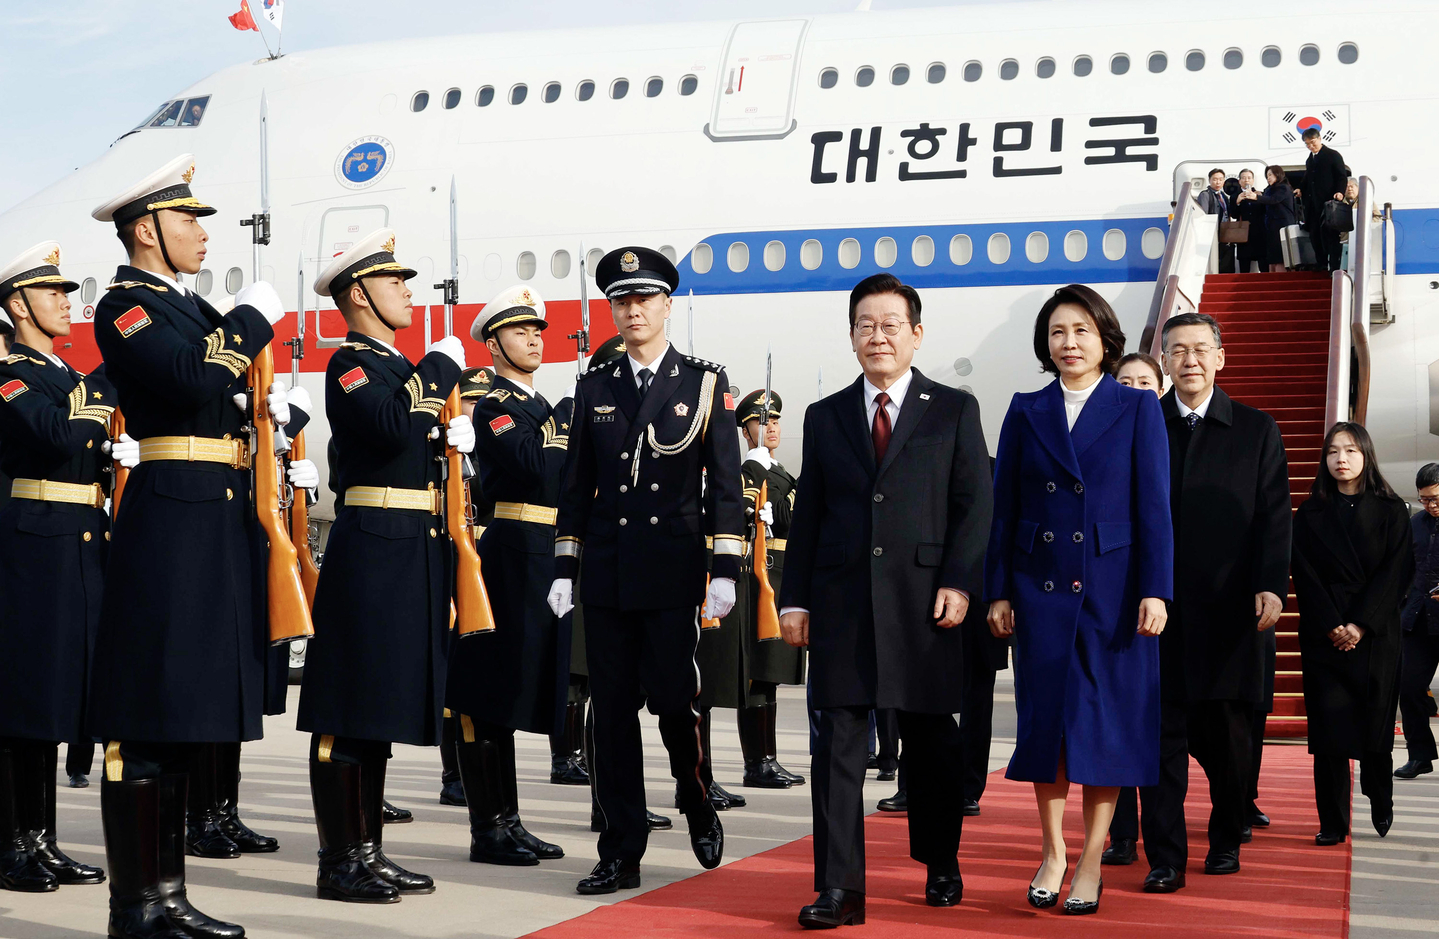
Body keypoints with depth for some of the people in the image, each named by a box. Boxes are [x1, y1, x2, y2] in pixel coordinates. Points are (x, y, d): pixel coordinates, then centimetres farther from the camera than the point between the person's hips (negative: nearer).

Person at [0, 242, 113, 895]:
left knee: (55, 691, 10)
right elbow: (58, 435, -23)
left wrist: (122, 455, 1)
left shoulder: (73, 378, 20)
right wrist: (113, 376, -18)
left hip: (83, 545, 8)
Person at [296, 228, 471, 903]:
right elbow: (393, 428, -25)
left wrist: (454, 435, 4)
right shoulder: (350, 363, -7)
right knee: (348, 712, -5)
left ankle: (369, 851, 18)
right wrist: (442, 368, -13)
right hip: (373, 549, -9)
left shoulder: (404, 367, 20)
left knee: (384, 706, 12)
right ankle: (339, 861, -1)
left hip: (417, 551, 9)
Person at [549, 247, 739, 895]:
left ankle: (699, 806, 25)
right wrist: (565, 569, 7)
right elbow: (576, 487, 13)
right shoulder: (594, 389, 11)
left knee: (676, 702, -4)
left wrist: (725, 570, -7)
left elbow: (725, 482, 0)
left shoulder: (705, 383, 3)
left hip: (675, 574, -3)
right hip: (607, 575, 3)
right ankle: (621, 853, 10)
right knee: (612, 712, 3)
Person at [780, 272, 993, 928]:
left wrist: (959, 582, -10)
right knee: (838, 742, -3)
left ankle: (940, 866, 28)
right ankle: (839, 888, 0)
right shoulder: (825, 417, 13)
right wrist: (794, 599, 5)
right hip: (841, 602, 2)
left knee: (931, 742, 9)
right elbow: (807, 515, 11)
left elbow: (974, 503, 2)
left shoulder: (954, 411, 7)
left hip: (924, 600, -1)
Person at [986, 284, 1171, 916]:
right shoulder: (1026, 412, 7)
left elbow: (1154, 506, -3)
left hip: (1112, 586, -2)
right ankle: (1052, 853, 16)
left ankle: (1091, 862, 9)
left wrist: (1155, 591, -10)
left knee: (1105, 719, 1)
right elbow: (1003, 508, 7)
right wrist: (997, 591, 2)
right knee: (1045, 716, 4)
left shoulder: (1138, 408, 2)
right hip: (1041, 585, 2)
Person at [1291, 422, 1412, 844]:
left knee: (1375, 721, 3)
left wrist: (1361, 624, -13)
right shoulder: (1310, 515, 6)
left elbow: (1397, 572, -3)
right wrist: (1332, 626, -12)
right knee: (1329, 725, -5)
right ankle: (1333, 822, -1)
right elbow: (1305, 576, 0)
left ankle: (1381, 804, 28)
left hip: (1375, 632, 0)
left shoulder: (1391, 512, 4)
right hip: (1324, 633, 0)